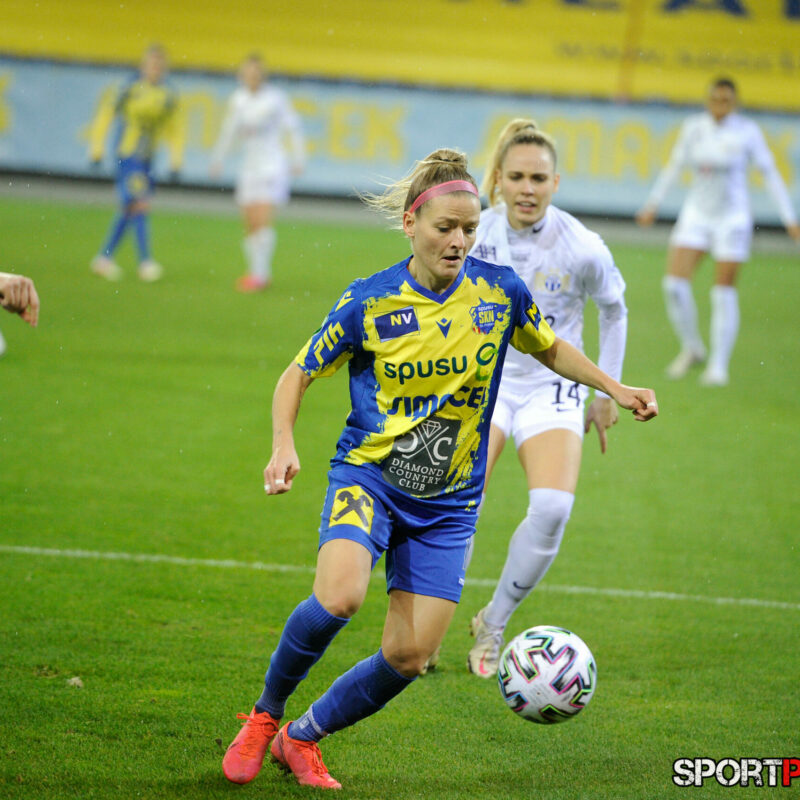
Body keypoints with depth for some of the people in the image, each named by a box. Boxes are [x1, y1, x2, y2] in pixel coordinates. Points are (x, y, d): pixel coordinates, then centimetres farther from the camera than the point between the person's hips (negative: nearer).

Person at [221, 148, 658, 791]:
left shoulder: (500, 291, -4)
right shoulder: (368, 303, -10)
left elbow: (549, 348, 16)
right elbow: (298, 375, 1)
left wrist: (615, 387, 4)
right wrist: (284, 447, -16)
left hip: (448, 502, 3)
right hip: (368, 475, -3)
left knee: (410, 655, -3)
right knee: (340, 596, -30)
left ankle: (302, 739, 21)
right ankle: (266, 714, -5)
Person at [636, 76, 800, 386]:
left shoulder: (747, 131, -8)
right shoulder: (694, 127, 0)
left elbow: (770, 174, -3)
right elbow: (674, 165, 14)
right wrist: (653, 203, 18)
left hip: (732, 218, -3)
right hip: (696, 213, 3)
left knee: (724, 292, -4)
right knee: (675, 284, -9)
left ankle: (719, 364, 9)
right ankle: (691, 348, 13)